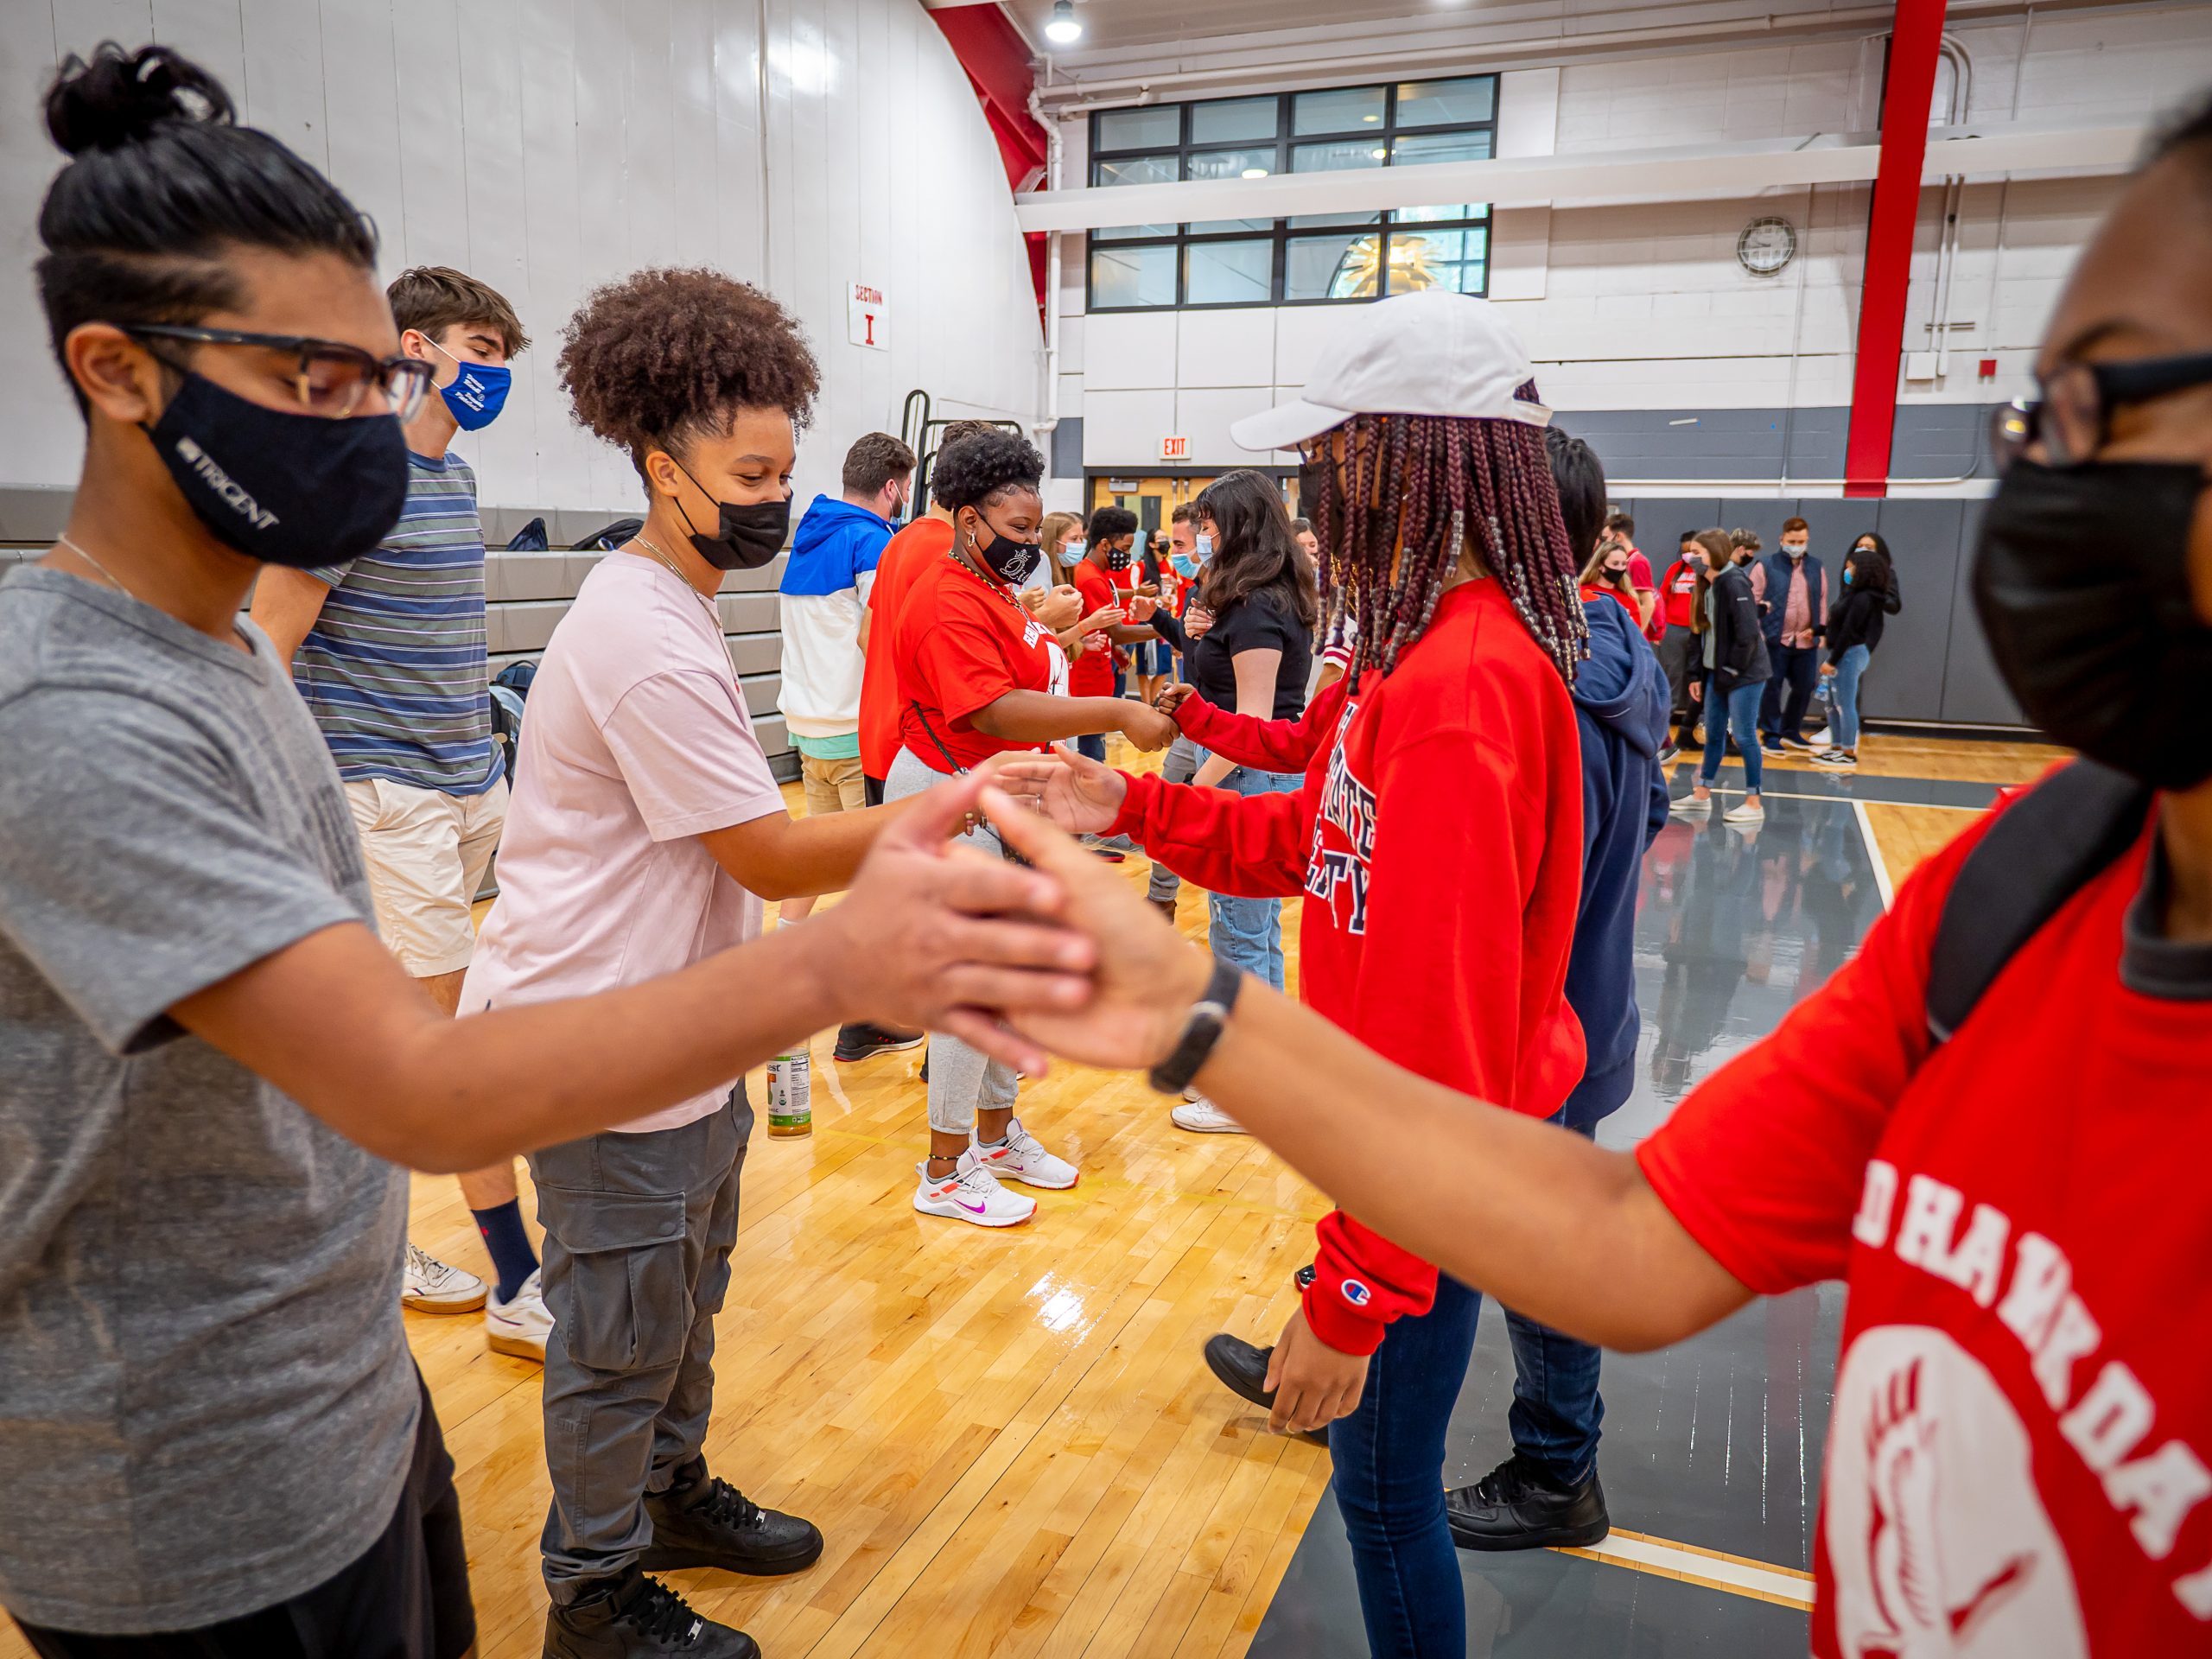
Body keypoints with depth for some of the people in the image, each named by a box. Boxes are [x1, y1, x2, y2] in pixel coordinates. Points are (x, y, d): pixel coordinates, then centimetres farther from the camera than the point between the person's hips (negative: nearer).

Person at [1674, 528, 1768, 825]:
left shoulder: (1735, 582, -16)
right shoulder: (1707, 584, 9)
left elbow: (1748, 634, -20)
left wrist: (1732, 671, -17)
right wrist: (1698, 674, 11)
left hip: (1742, 672, -8)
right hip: (1716, 671, 8)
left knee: (1744, 736, -3)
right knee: (1713, 734, 13)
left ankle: (1754, 804, 4)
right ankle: (1701, 795, 22)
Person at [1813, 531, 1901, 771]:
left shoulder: (1862, 598, -16)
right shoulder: (1854, 594, 12)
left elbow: (1849, 632, -19)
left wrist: (1833, 660, -18)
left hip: (1851, 653, -10)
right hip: (1844, 653, 10)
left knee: (1846, 704, -5)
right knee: (1834, 703, 15)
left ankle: (1849, 754, 0)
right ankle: (1836, 747, 23)